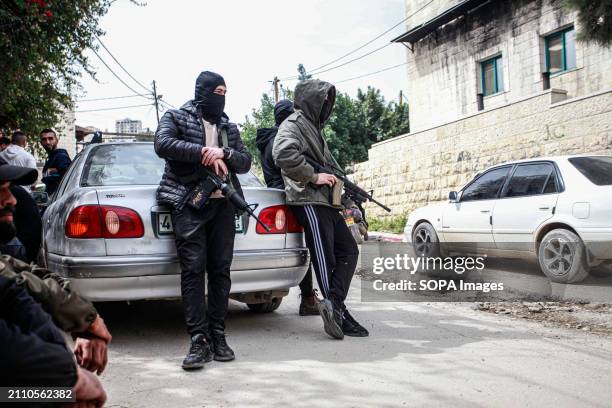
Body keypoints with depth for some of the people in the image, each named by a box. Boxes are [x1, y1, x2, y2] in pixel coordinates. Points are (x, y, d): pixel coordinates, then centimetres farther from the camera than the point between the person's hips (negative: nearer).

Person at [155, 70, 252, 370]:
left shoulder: (228, 126, 21)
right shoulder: (176, 118, 10)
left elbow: (245, 161, 12)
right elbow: (163, 144, -9)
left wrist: (223, 153, -8)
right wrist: (204, 151, -12)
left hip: (222, 204, 4)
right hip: (189, 203, -4)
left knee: (221, 270, 0)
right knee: (193, 269, -11)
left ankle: (217, 335, 6)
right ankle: (199, 340, -13)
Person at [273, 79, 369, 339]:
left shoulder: (313, 126, 26)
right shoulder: (294, 124, -5)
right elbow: (283, 154, -25)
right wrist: (314, 177, -19)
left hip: (327, 202, 10)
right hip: (310, 202, -10)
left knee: (349, 251, 4)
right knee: (326, 260, -7)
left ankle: (333, 305, -4)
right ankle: (339, 314, -2)